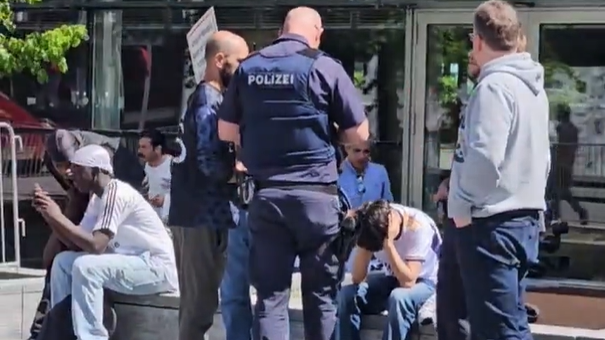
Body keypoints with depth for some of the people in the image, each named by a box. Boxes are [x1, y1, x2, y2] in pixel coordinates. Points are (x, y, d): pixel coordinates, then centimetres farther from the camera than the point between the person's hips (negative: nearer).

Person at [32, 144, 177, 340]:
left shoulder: (116, 193, -19)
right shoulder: (97, 198, 11)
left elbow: (95, 245, -27)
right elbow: (78, 241, 6)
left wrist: (58, 216, -21)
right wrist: (48, 214, -5)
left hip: (157, 267, -10)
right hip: (132, 263, 10)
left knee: (85, 266, -28)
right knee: (63, 261, 4)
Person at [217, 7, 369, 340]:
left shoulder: (247, 68, 5)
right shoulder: (324, 67, -5)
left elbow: (226, 132, 11)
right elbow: (359, 134, -1)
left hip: (266, 195, 3)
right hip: (315, 194, -3)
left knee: (269, 295, 5)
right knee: (320, 293, 8)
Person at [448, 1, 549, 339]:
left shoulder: (495, 86, -15)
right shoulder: (534, 87, 14)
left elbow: (484, 158, -23)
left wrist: (463, 205, -10)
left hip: (491, 222, -9)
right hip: (524, 218, 9)